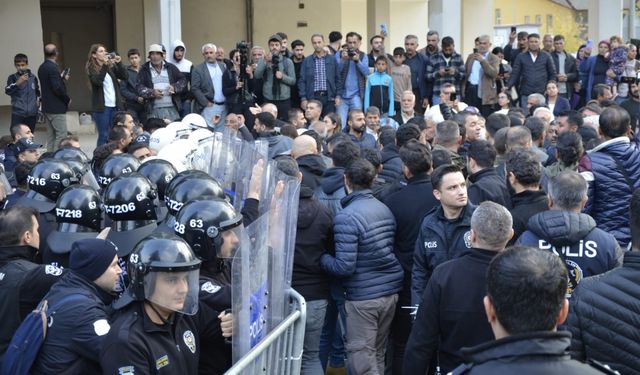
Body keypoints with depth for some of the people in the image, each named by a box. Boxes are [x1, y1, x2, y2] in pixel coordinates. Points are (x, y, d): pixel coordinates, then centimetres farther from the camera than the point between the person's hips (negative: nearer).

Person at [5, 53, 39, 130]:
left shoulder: (33, 77, 7)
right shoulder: (12, 78, -3)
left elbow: (37, 92, 23)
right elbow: (7, 91, -20)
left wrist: (38, 100, 10)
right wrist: (17, 83, -33)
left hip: (32, 113, 3)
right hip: (17, 113, -3)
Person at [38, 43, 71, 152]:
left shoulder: (42, 68, 11)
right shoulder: (53, 68, -18)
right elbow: (57, 88, -22)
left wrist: (62, 78, 19)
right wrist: (67, 99, -9)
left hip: (47, 107, 9)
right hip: (57, 108, -9)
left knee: (51, 135, 12)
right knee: (61, 135, -6)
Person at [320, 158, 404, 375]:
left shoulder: (346, 217, -17)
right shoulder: (385, 210, 8)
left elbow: (344, 267, -21)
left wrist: (322, 258, -4)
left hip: (363, 296, -8)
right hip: (391, 291, 8)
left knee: (361, 357, 1)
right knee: (378, 354, 19)